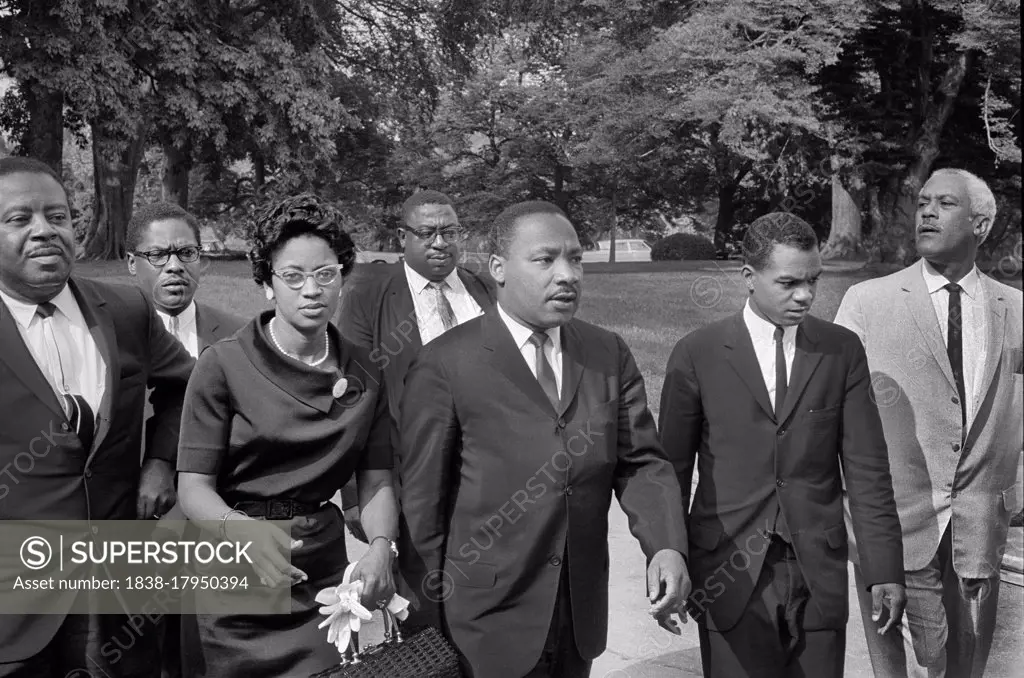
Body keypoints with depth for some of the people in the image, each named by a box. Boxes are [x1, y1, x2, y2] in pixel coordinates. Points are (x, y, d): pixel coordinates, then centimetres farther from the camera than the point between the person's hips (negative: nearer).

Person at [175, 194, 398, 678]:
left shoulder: (363, 374, 1)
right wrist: (243, 529, -34)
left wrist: (381, 547, -23)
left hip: (325, 573, 3)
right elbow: (194, 487, -14)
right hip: (236, 580, -3)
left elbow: (376, 480, -3)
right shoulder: (224, 364, -11)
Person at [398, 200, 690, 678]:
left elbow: (640, 462, 0)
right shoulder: (444, 364, -12)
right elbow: (421, 499, -9)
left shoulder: (610, 355, 2)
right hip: (487, 625, -4)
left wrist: (666, 547, -18)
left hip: (582, 617, 5)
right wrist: (427, 623, -6)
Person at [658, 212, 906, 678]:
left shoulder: (842, 350, 3)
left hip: (818, 576, 2)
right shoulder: (697, 354, -3)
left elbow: (866, 468, 2)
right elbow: (672, 469, 2)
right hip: (728, 576, -1)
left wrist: (884, 568, -3)